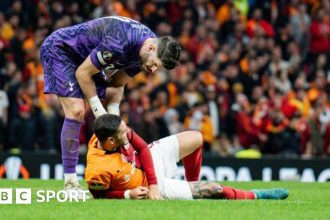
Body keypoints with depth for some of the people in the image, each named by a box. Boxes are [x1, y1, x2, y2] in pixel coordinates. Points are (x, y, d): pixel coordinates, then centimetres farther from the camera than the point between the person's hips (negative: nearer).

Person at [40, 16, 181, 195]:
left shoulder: (143, 52, -9)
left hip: (84, 57, 9)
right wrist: (99, 111, -19)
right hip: (59, 49, -9)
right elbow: (83, 73, -25)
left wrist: (113, 114, -12)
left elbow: (117, 84, 3)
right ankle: (70, 183, -18)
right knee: (77, 111, -20)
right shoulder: (118, 44, -37)